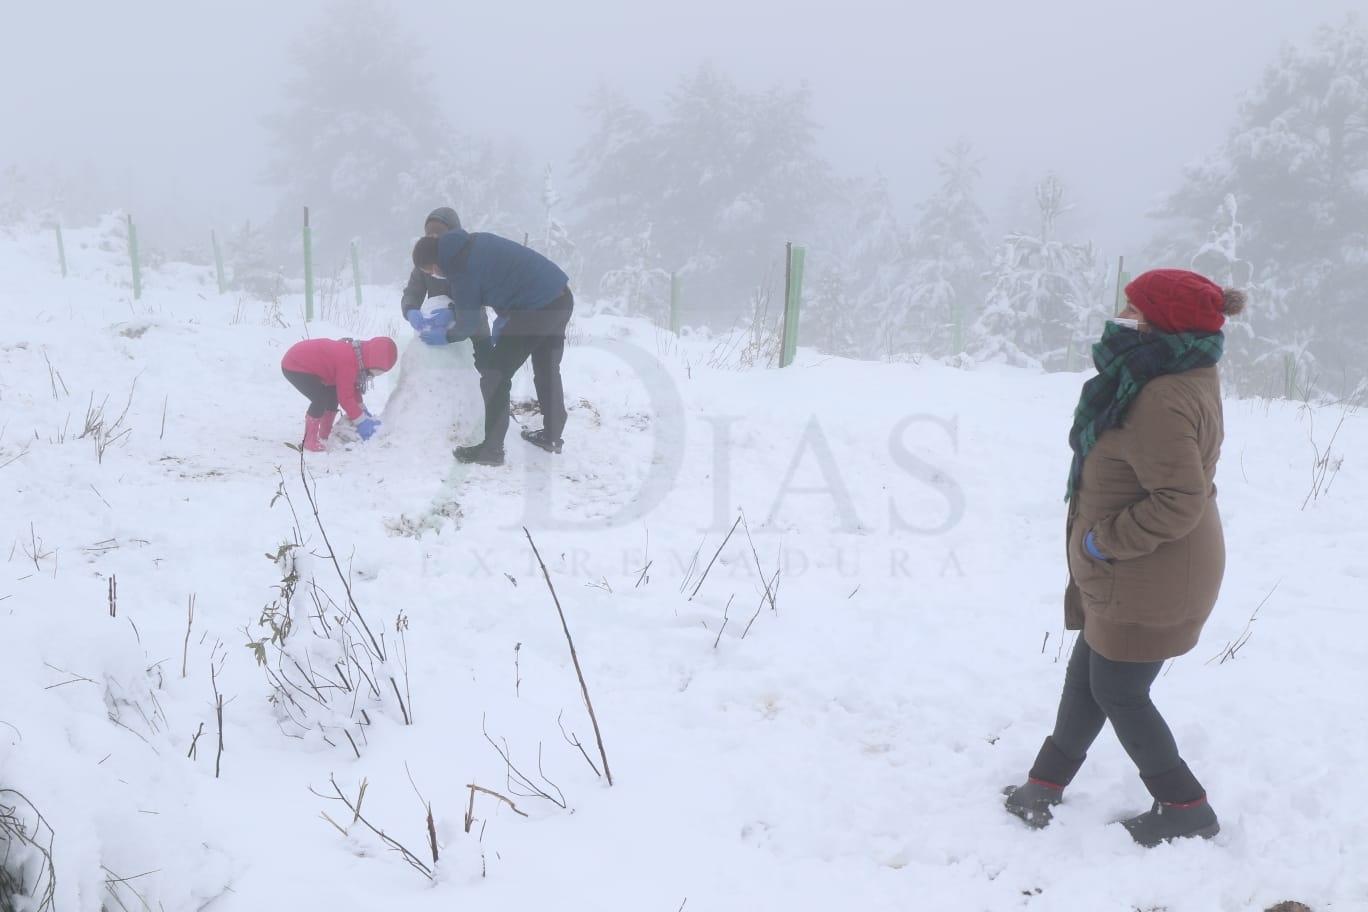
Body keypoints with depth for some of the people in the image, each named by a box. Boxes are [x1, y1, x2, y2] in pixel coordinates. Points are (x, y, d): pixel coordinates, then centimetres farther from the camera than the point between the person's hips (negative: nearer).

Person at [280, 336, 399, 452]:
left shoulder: (357, 355, -1)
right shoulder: (348, 362, -31)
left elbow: (353, 387, 14)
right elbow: (345, 397, -25)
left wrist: (362, 410, 12)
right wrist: (361, 421, -17)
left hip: (306, 362, 10)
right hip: (294, 367, -10)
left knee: (333, 394, 12)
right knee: (321, 399, -21)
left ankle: (325, 434, 25)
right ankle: (309, 440, -8)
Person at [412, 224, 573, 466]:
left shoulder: (462, 272, -12)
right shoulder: (473, 242, 11)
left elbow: (468, 324, -1)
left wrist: (446, 335, 19)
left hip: (537, 308, -9)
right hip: (561, 297, 9)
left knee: (494, 376, -1)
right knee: (547, 370, 24)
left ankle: (491, 449, 3)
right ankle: (552, 436, 36)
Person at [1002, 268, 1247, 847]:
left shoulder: (1162, 401, -29)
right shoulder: (1185, 376, 6)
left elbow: (1180, 501, -33)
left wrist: (1105, 540, -21)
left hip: (1149, 584, -10)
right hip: (1135, 576, 10)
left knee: (1119, 692, 7)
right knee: (1088, 674, 19)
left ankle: (1185, 809, 24)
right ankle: (1047, 782, 34)